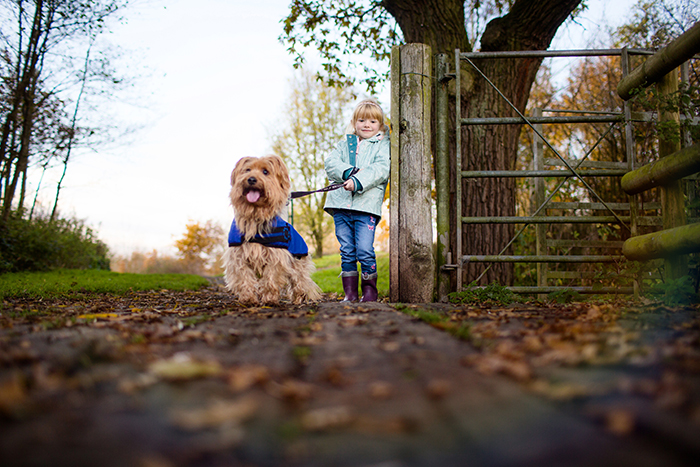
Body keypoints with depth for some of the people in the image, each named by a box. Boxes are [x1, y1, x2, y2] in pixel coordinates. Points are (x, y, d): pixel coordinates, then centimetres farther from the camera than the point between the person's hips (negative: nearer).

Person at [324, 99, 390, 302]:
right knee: (347, 251, 5)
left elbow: (381, 170, -7)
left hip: (367, 204, -3)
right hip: (341, 204, 4)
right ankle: (350, 293, 12)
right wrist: (348, 172, -15)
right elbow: (330, 162, 4)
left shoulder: (383, 145, 9)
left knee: (365, 250, -10)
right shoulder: (344, 144, 20)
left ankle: (369, 291, 7)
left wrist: (357, 181, -21)